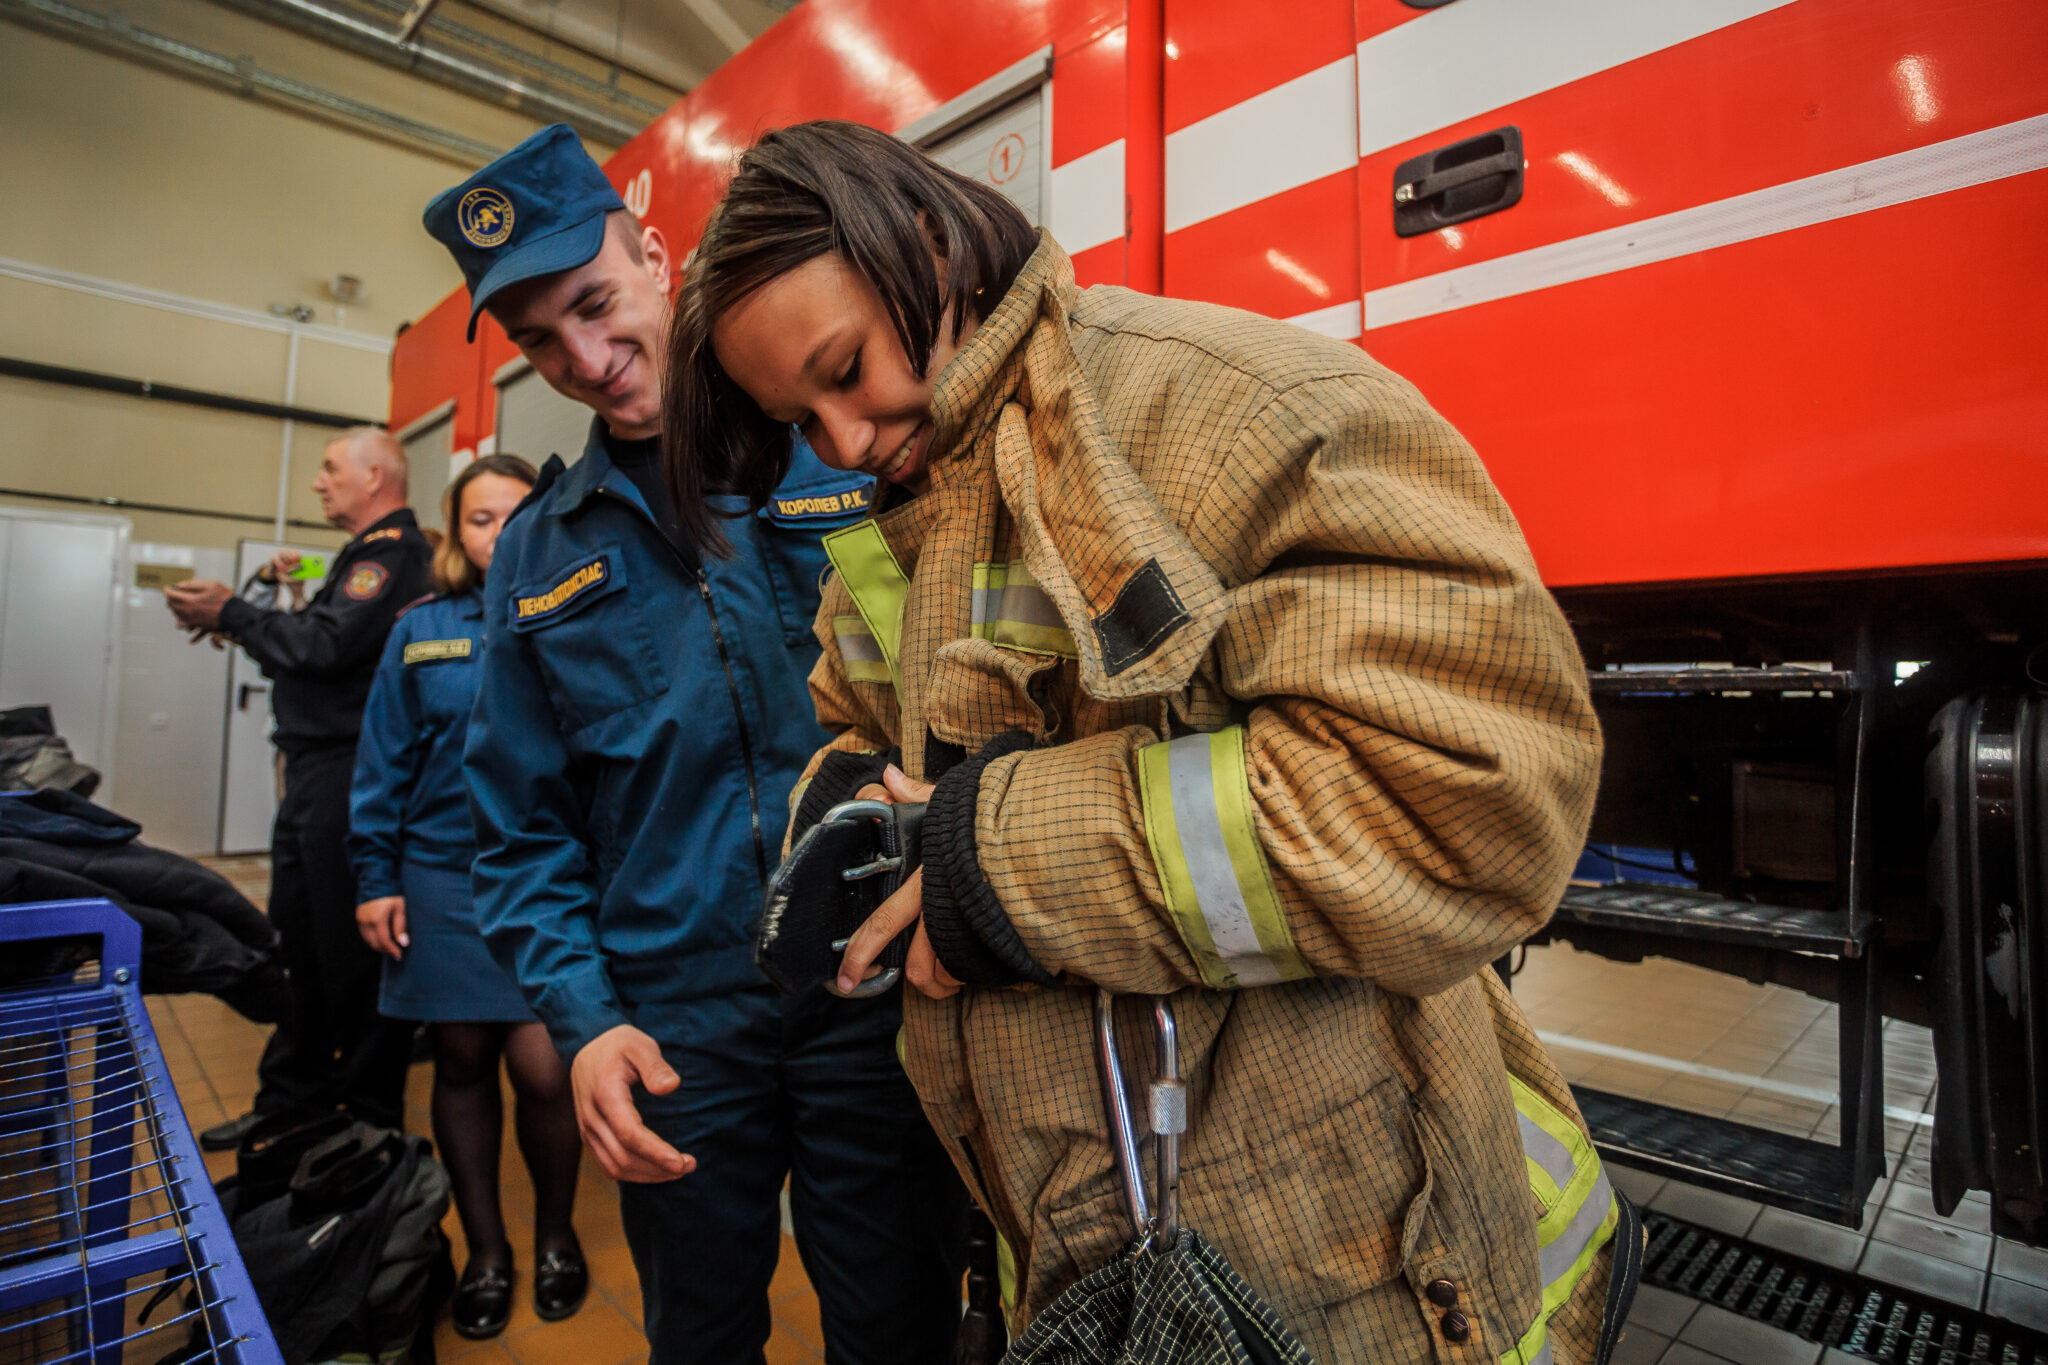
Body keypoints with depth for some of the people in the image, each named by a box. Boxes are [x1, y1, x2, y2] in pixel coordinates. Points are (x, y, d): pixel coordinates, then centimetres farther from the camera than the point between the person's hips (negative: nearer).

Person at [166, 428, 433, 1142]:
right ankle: (290, 1099, 30)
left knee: (350, 952, -3)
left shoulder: (391, 552, -11)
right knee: (298, 940, 17)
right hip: (316, 769, 10)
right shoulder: (370, 552, 21)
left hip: (347, 774, -10)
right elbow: (321, 647, 20)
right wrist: (279, 603, 6)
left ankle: (371, 1115, 9)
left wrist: (231, 614, -7)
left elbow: (329, 646, -20)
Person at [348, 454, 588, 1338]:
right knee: (462, 1063, 13)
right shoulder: (421, 631, 5)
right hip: (446, 877, 3)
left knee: (542, 1067, -4)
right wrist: (376, 880, 3)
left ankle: (555, 1234, 25)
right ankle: (485, 1247, 33)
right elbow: (385, 762, 6)